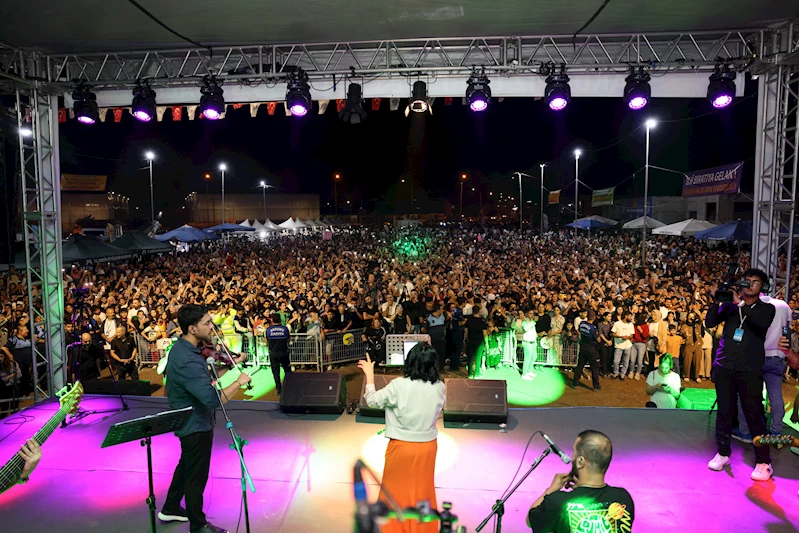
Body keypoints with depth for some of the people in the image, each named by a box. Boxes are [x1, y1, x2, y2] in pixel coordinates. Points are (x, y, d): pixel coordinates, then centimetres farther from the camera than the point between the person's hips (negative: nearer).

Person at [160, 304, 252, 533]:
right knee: (196, 474, 8)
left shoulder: (182, 347, -1)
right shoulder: (187, 361, -33)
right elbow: (213, 400, -38)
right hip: (196, 425, -10)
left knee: (186, 466, 27)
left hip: (190, 421, 10)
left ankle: (170, 509, 46)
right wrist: (238, 382, -26)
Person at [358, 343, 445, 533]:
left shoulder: (399, 385, -21)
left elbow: (372, 400, -9)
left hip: (402, 447, -3)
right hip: (428, 446, 3)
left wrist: (369, 374, 0)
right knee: (423, 490, 21)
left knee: (396, 490, 17)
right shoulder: (439, 387, -10)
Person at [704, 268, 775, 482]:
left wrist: (741, 304, -21)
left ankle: (763, 462, 9)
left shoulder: (766, 309, 7)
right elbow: (710, 322, -1)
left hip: (750, 369, -1)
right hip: (724, 367, 2)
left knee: (754, 414, -1)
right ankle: (723, 453, 21)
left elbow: (763, 324, -14)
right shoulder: (730, 305, 10)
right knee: (724, 412, 8)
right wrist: (716, 300, -13)